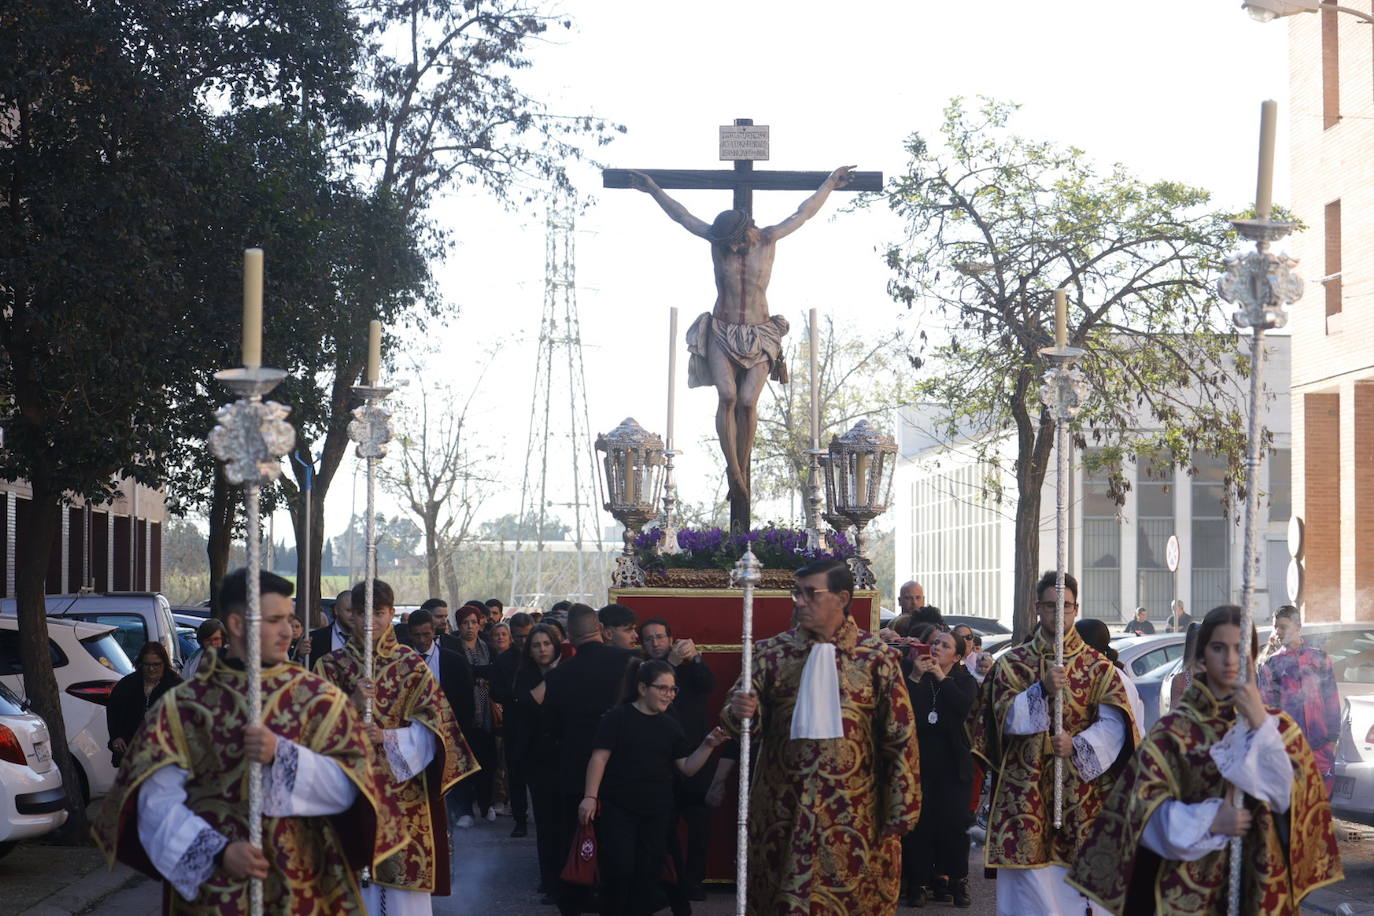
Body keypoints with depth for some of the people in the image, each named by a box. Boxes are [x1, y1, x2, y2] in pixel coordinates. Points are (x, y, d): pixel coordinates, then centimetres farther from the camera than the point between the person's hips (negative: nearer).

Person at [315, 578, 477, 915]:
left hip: (404, 790, 0)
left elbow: (431, 727, -3)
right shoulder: (333, 665, 7)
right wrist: (353, 705, -21)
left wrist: (386, 738, -19)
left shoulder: (411, 664, 5)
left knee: (407, 881, -2)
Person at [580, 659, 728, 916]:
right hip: (617, 809, -5)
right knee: (619, 871, -11)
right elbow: (599, 758, -8)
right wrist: (590, 796, -16)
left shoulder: (670, 726, 10)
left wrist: (708, 745, -5)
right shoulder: (617, 718, -4)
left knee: (649, 874, 5)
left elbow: (687, 768, 9)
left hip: (657, 813, 5)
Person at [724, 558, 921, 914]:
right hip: (784, 812, 1)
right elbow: (743, 720, -1)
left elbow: (901, 738, 0)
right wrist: (739, 712, -25)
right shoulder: (771, 653, 3)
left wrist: (899, 813, -2)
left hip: (855, 816, -1)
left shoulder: (878, 657, -2)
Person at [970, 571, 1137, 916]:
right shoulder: (1013, 663, 8)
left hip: (1080, 792, 0)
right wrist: (1042, 690, -19)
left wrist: (1077, 746, -21)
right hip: (1025, 790, 0)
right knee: (1029, 878, -4)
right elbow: (1006, 717, -4)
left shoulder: (1096, 665, 6)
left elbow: (1114, 722, -5)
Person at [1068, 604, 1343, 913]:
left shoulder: (1278, 726, 3)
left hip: (1261, 884, 2)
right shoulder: (1174, 730, -3)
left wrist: (1260, 725, -20)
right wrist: (1208, 820, -20)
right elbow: (1146, 805, -7)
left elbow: (1289, 795, -12)